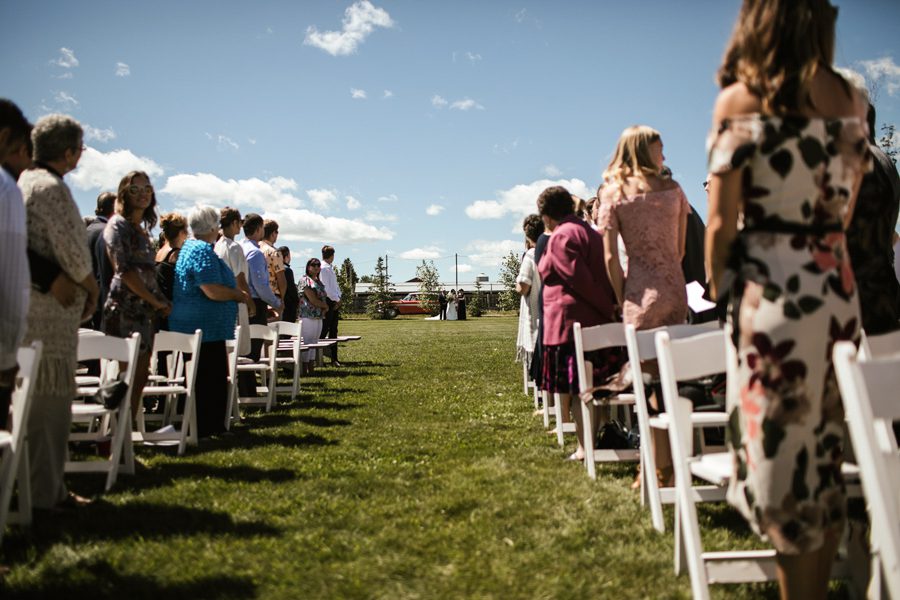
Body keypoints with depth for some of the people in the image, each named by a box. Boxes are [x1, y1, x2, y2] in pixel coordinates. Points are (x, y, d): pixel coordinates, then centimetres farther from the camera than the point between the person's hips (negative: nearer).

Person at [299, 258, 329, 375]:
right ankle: (304, 370, -6)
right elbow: (313, 300, -14)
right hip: (308, 317, -8)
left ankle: (311, 369, 12)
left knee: (313, 343, 9)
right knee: (306, 343, -7)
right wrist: (326, 306, -1)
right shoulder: (306, 280, -8)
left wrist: (325, 308, -4)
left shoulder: (319, 282, 18)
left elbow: (323, 298, 17)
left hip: (319, 317, 8)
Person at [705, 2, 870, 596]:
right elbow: (844, 211, 15)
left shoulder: (740, 98, -7)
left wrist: (719, 294, 5)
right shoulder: (852, 100, 8)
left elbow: (721, 222, -9)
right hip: (839, 286, 6)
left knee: (781, 452, 3)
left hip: (771, 288, -6)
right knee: (827, 454, 15)